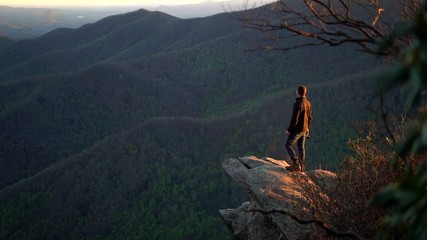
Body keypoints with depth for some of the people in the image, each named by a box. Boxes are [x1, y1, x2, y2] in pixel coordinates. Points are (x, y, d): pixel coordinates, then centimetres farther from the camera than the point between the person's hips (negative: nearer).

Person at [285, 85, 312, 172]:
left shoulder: (298, 104, -22)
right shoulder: (308, 103, 4)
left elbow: (294, 119, -23)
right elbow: (310, 117, 13)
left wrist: (289, 129, -14)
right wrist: (307, 127, 24)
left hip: (297, 129, -8)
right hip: (304, 129, 8)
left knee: (288, 145, 0)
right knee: (301, 147, 14)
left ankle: (296, 164, -8)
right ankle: (301, 167, 19)